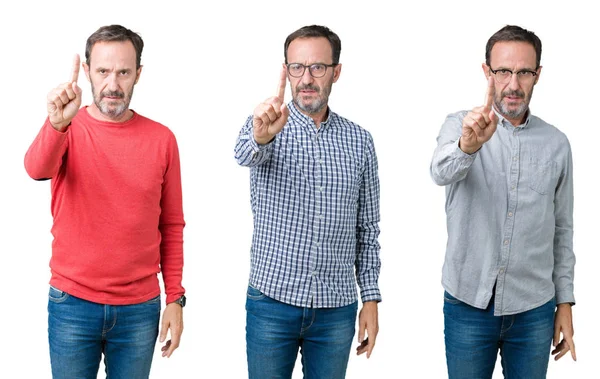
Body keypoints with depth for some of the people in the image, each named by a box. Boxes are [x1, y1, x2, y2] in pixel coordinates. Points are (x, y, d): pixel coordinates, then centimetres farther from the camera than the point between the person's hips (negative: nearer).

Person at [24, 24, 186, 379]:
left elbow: (172, 226, 5)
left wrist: (175, 298, 2)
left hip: (139, 309, 1)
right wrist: (57, 124, -45)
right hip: (72, 305, -1)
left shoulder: (161, 139, -1)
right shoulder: (69, 129, -4)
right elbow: (37, 170, -26)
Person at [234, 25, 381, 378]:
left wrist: (371, 298, 2)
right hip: (272, 302, -2)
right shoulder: (265, 126, -3)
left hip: (336, 309, 2)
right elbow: (244, 153, -28)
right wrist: (262, 135, -51)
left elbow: (367, 228, 7)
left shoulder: (360, 141, 3)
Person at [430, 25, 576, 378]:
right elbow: (442, 172, -28)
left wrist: (565, 303, 6)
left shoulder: (556, 144, 2)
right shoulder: (460, 126, -5)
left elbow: (562, 229, 9)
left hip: (534, 309, 2)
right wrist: (468, 145, -50)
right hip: (469, 304, -2)